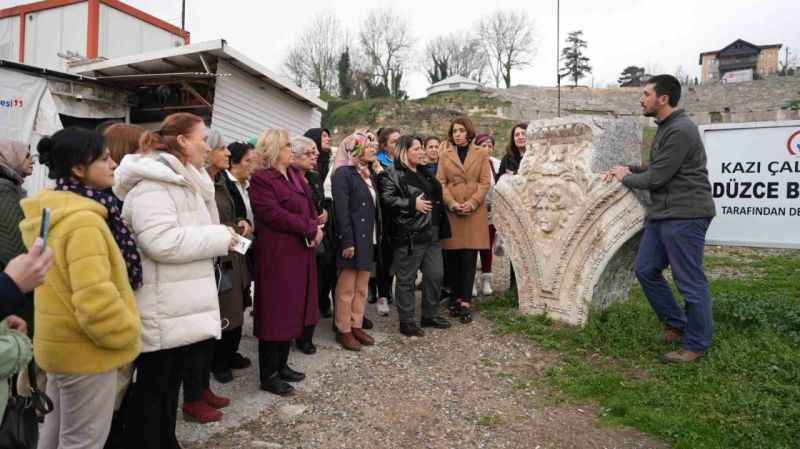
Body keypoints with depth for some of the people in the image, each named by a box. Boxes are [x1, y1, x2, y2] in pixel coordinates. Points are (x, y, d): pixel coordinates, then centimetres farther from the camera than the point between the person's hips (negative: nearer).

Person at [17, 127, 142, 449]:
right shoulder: (83, 221, -26)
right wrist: (127, 332, -16)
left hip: (62, 342, 10)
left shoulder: (51, 211, 7)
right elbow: (95, 298, -30)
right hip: (86, 349, -10)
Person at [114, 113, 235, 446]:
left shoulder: (182, 181, 14)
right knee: (153, 384, 5)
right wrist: (221, 237, -20)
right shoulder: (152, 183, -18)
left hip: (180, 304, 10)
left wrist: (221, 236, 1)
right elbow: (162, 242, -29)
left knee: (171, 379, 20)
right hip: (162, 308, -10)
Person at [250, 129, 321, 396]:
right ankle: (269, 376, 11)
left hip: (301, 252, 9)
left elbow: (310, 206, 15)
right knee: (275, 311, -1)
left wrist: (315, 227, -5)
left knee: (293, 309, 14)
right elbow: (274, 215, -20)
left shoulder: (295, 175, 16)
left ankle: (282, 364, 27)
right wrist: (310, 228, -14)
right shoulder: (261, 179, -11)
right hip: (276, 254, -9)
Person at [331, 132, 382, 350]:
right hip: (353, 239, -8)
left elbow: (375, 206, 14)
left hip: (368, 239, 8)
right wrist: (347, 242, -20)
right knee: (347, 288, 3)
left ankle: (357, 326, 25)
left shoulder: (370, 173, 14)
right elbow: (341, 211, -17)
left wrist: (377, 235, 8)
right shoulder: (343, 174, -10)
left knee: (362, 287, 14)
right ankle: (343, 330, 16)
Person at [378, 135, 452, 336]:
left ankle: (430, 315, 28)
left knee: (435, 275, 12)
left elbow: (437, 196, 30)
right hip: (409, 236, -8)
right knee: (406, 279, 1)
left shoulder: (424, 173, 19)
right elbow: (387, 199, -20)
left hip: (432, 234, 8)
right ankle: (406, 321, 12)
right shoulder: (392, 174, -7)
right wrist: (413, 204, -18)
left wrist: (441, 226, 24)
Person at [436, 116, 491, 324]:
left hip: (474, 211, -1)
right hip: (451, 210, 1)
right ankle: (456, 297, 13)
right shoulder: (445, 155, 12)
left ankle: (465, 302, -3)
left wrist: (471, 203, -11)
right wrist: (452, 203, -11)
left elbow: (485, 182, 3)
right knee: (453, 257, 2)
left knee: (469, 257, -5)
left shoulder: (481, 154, 10)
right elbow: (440, 183, 4)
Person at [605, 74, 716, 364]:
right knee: (646, 270, 12)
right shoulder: (665, 128, 15)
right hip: (662, 214, 10)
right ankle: (677, 324, 28)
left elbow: (657, 177, -17)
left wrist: (625, 178, -1)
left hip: (685, 216, -10)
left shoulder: (681, 131, -17)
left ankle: (696, 345, 13)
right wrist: (630, 169, 9)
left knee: (690, 281, 0)